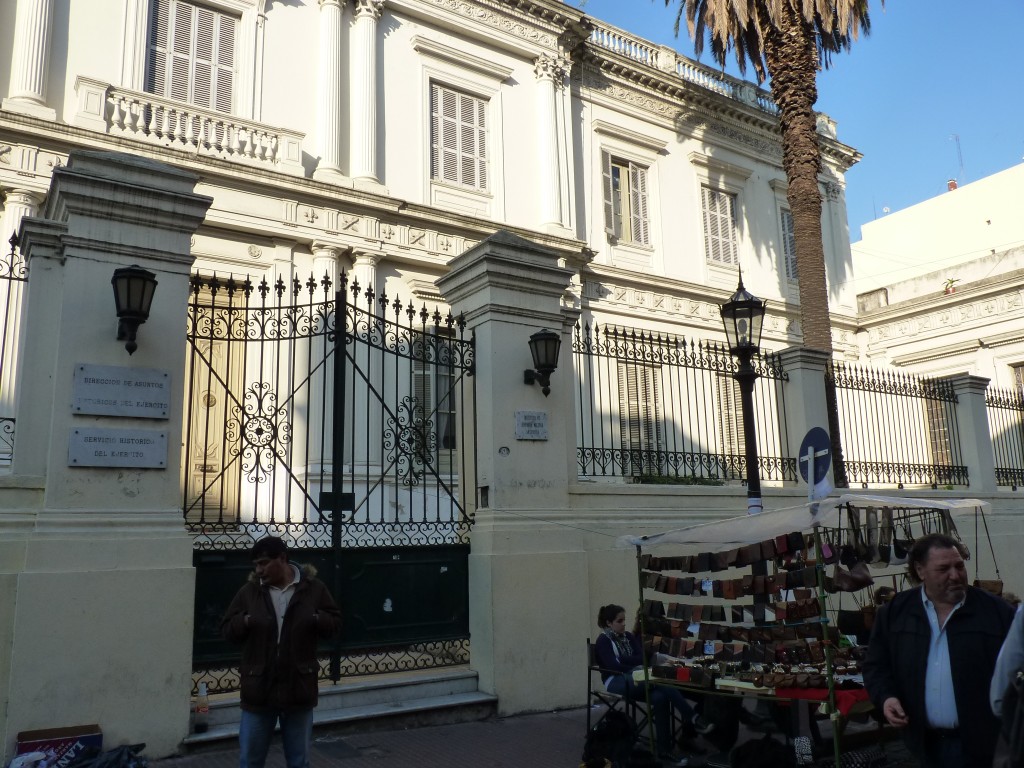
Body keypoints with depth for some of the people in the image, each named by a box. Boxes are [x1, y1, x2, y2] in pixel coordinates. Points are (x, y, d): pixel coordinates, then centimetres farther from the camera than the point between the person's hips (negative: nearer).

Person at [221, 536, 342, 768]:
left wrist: (317, 620, -17)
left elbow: (335, 621, 4)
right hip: (258, 689, 1)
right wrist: (244, 622, -17)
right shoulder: (249, 591, -1)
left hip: (298, 689, 0)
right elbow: (227, 629, 4)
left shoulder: (313, 588, -3)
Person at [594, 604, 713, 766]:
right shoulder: (603, 641, -2)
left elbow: (642, 657, 4)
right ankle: (693, 718, -33)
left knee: (659, 697, -30)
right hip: (616, 681, -6)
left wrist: (622, 658, -15)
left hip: (635, 679, 6)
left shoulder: (629, 637, 18)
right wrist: (636, 669, -17)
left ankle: (664, 751, -31)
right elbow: (613, 666, -16)